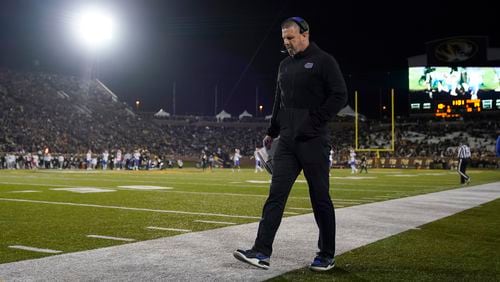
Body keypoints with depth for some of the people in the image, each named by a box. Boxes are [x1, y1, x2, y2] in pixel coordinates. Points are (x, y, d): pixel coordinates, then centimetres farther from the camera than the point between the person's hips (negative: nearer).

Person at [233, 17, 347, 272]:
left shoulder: (323, 61, -4)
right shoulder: (285, 65, 17)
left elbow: (339, 95, -10)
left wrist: (314, 120, -15)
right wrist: (272, 132, 19)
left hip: (313, 142, -6)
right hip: (287, 141, 6)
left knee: (320, 199, 2)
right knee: (276, 195, -1)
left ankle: (327, 256, 14)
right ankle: (262, 253, -2)